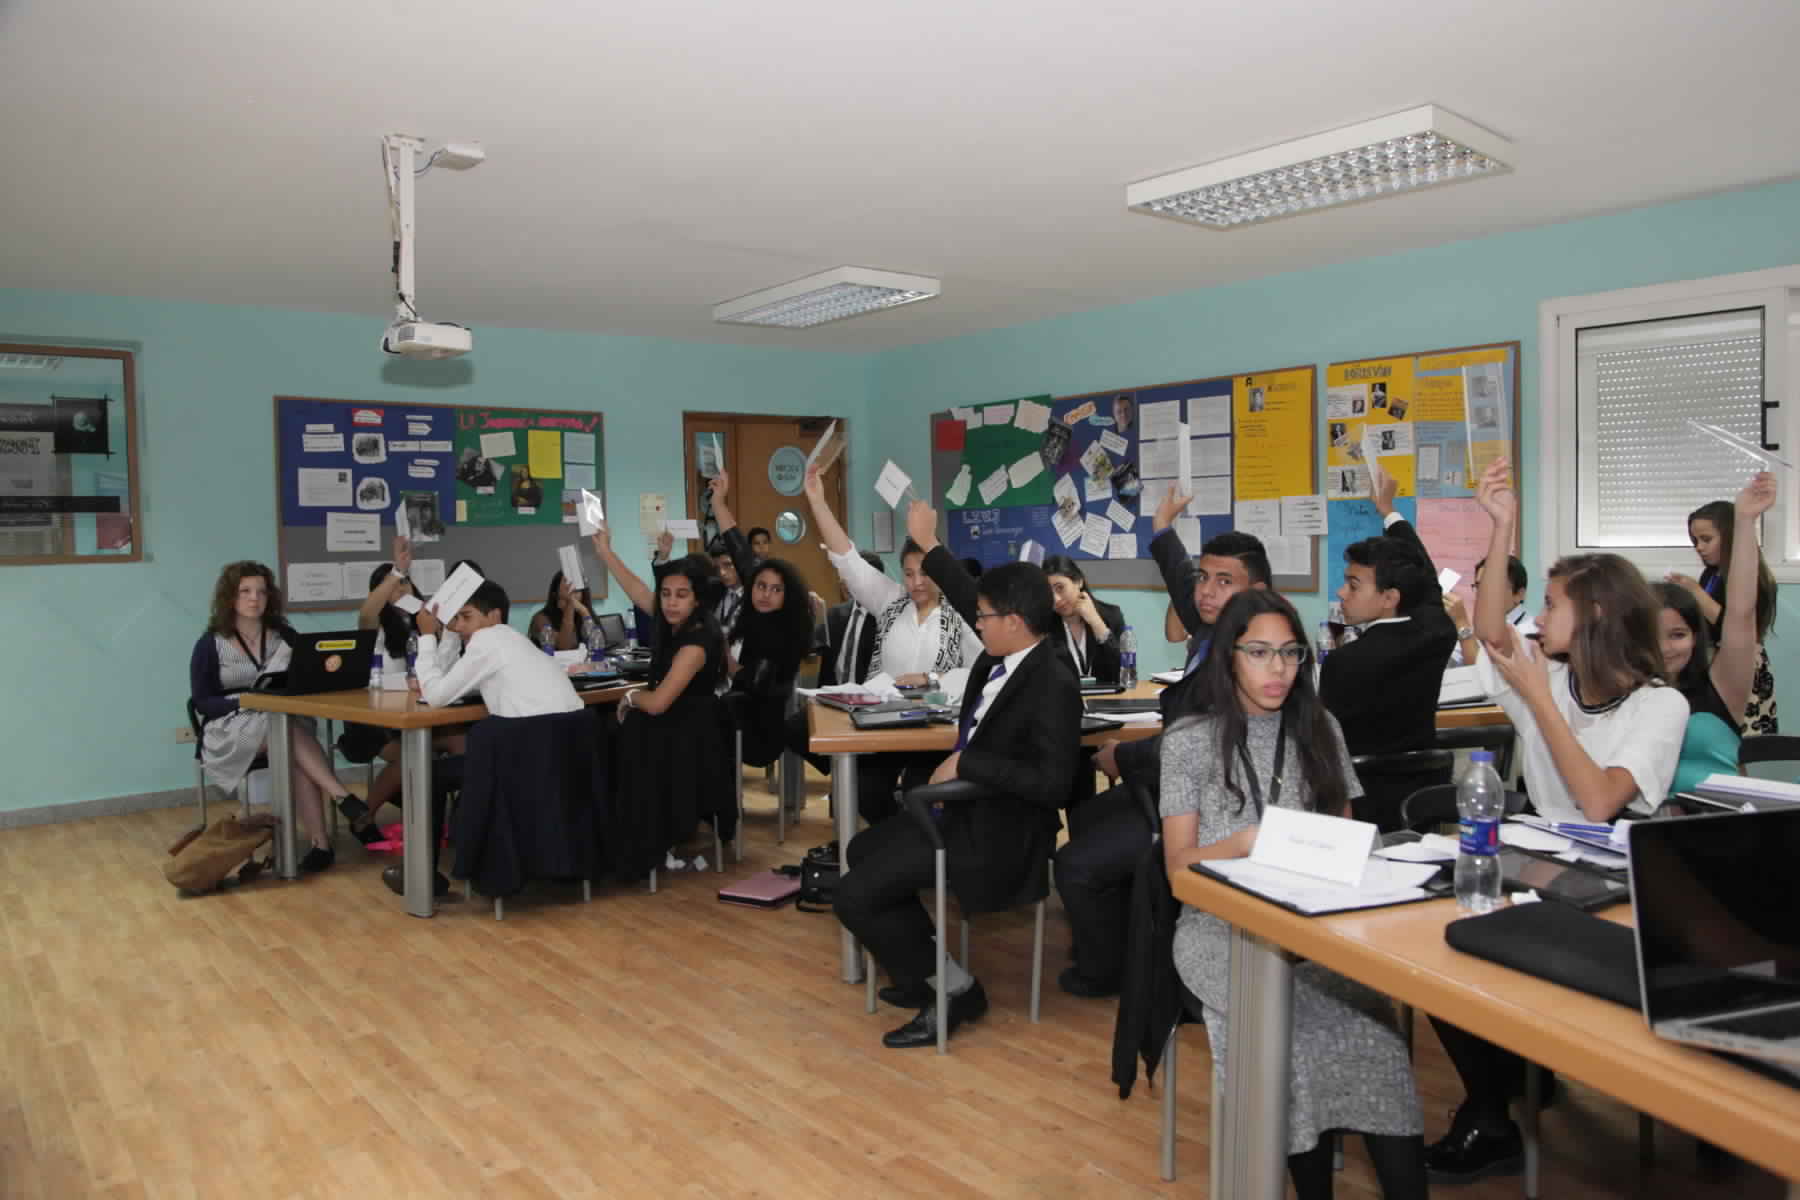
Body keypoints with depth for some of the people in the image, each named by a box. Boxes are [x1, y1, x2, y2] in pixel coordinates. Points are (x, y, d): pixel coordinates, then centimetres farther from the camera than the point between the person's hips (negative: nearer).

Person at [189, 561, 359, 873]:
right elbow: (202, 703, -3)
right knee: (286, 731, -37)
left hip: (286, 722, 2)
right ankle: (343, 798, -46)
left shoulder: (284, 636, 11)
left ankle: (320, 842, -42)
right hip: (229, 731, -2)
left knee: (295, 756, -35)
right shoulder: (210, 645, 1)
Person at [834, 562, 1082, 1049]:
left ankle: (954, 988, 4)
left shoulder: (1054, 686, -24)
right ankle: (926, 970, 27)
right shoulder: (993, 662, 2)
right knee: (861, 851, 23)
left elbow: (1052, 783, -29)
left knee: (854, 895, -12)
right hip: (965, 805, 10)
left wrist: (965, 764, -25)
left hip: (998, 830, -10)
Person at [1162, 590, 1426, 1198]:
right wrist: (1246, 842, -18)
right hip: (1221, 925, -2)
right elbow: (1179, 867, 1)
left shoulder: (1320, 728, 14)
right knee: (1294, 1012, -32)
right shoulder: (1189, 740, 5)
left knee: (1369, 1007, -30)